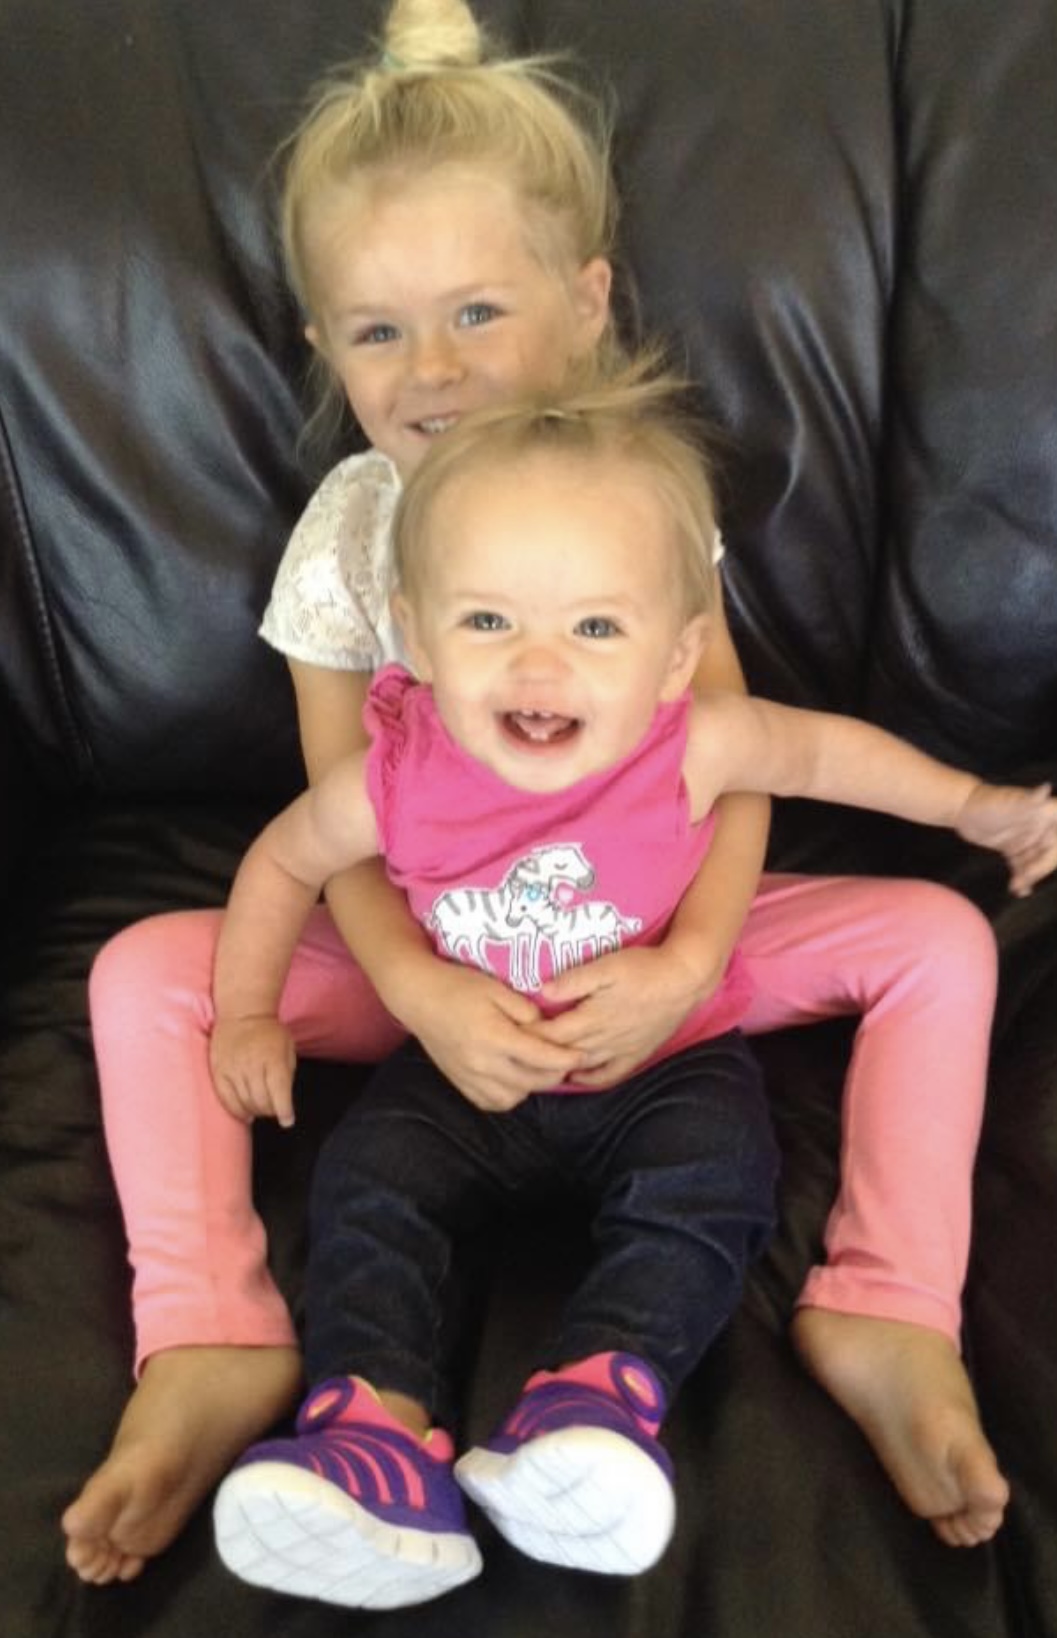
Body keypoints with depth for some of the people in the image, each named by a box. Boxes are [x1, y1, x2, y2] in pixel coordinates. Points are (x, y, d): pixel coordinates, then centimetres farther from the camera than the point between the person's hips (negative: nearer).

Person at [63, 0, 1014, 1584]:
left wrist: (688, 960, -28)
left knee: (938, 935, -17)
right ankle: (212, 1341, -19)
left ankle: (885, 1315, -17)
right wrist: (424, 993, -27)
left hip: (637, 933, 0)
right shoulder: (345, 534, -10)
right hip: (427, 951, 0)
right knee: (143, 975, -20)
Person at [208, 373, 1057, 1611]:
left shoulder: (692, 747, -22)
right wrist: (249, 1016, 0)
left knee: (709, 1179, -27)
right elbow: (282, 862, 3)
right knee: (368, 1177, -20)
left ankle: (598, 1396, -31)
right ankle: (381, 1430, -25)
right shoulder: (393, 777, -19)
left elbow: (818, 747, 1)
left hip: (663, 1062, -1)